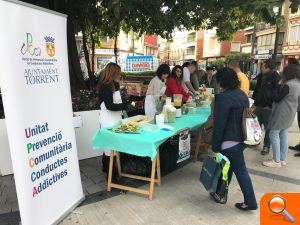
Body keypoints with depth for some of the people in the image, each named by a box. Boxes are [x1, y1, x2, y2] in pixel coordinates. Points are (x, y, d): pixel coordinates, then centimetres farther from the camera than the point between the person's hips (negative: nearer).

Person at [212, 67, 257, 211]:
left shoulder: (223, 97, -20)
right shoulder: (242, 94, 8)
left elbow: (219, 124, -20)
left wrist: (215, 145, -12)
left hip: (230, 141, -9)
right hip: (240, 138, 9)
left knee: (240, 170, 6)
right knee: (228, 167, 19)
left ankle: (250, 202, 22)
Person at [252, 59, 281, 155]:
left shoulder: (276, 78, -14)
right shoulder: (261, 76, 9)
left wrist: (270, 106, -16)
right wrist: (254, 102, 13)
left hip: (268, 108, -7)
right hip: (258, 106, 7)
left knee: (268, 128, 6)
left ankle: (266, 146, 18)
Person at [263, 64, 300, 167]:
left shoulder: (288, 85, -21)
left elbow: (276, 98, -15)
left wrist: (279, 85, -6)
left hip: (281, 114, -9)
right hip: (289, 114, 9)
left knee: (274, 135, -2)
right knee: (284, 135, 14)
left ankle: (276, 161, 2)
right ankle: (282, 159, 20)